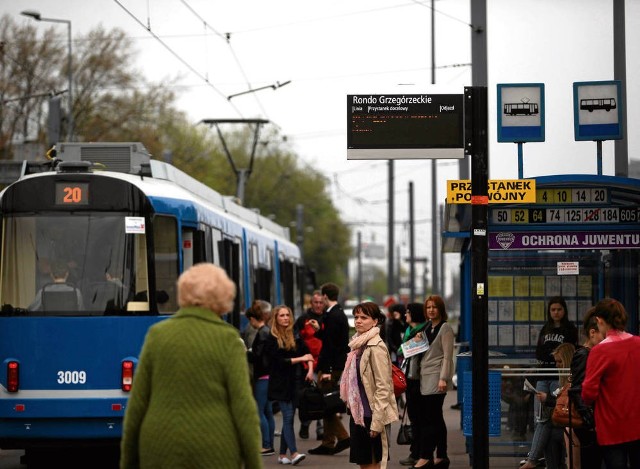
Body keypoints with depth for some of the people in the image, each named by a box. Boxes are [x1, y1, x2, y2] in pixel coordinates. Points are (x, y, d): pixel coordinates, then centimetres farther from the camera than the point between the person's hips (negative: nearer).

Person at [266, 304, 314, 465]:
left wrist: (310, 370, -6)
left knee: (288, 418, 6)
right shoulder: (272, 339, -5)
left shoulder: (295, 337, 9)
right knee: (288, 417, -12)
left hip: (295, 381, 5)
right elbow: (278, 360, -12)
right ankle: (293, 453, -17)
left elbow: (307, 354, 11)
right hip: (280, 383, -5)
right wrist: (300, 359, -11)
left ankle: (282, 454, 12)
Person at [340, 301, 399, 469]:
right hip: (357, 412, 9)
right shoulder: (359, 345, 12)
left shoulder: (376, 347, -15)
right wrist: (352, 409, 16)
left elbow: (383, 387, -18)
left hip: (371, 414, -9)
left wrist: (376, 422, -20)